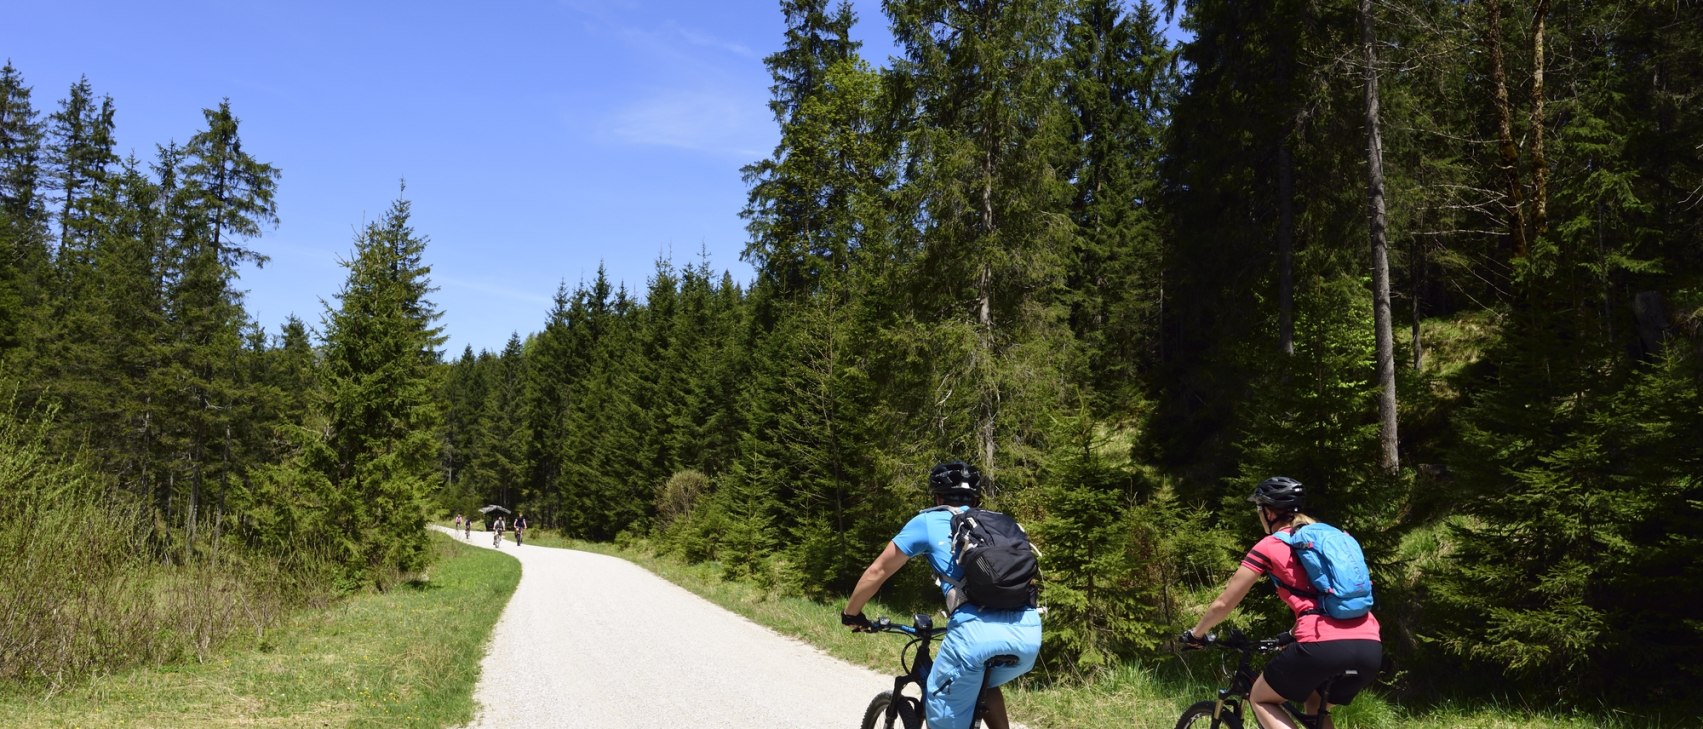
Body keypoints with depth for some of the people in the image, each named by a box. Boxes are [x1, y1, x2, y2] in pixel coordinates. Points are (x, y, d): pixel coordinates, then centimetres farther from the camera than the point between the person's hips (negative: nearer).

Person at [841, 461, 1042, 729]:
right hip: (1030, 631, 5)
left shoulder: (928, 521, 19)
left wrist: (851, 613, 41)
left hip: (977, 631, -5)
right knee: (984, 682, 34)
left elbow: (878, 571, 25)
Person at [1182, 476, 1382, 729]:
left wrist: (1196, 633, 31)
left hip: (1324, 646, -6)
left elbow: (1224, 603, 14)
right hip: (1371, 648, 6)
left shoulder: (1269, 547, 8)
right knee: (1316, 708, 31)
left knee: (1260, 699, 18)